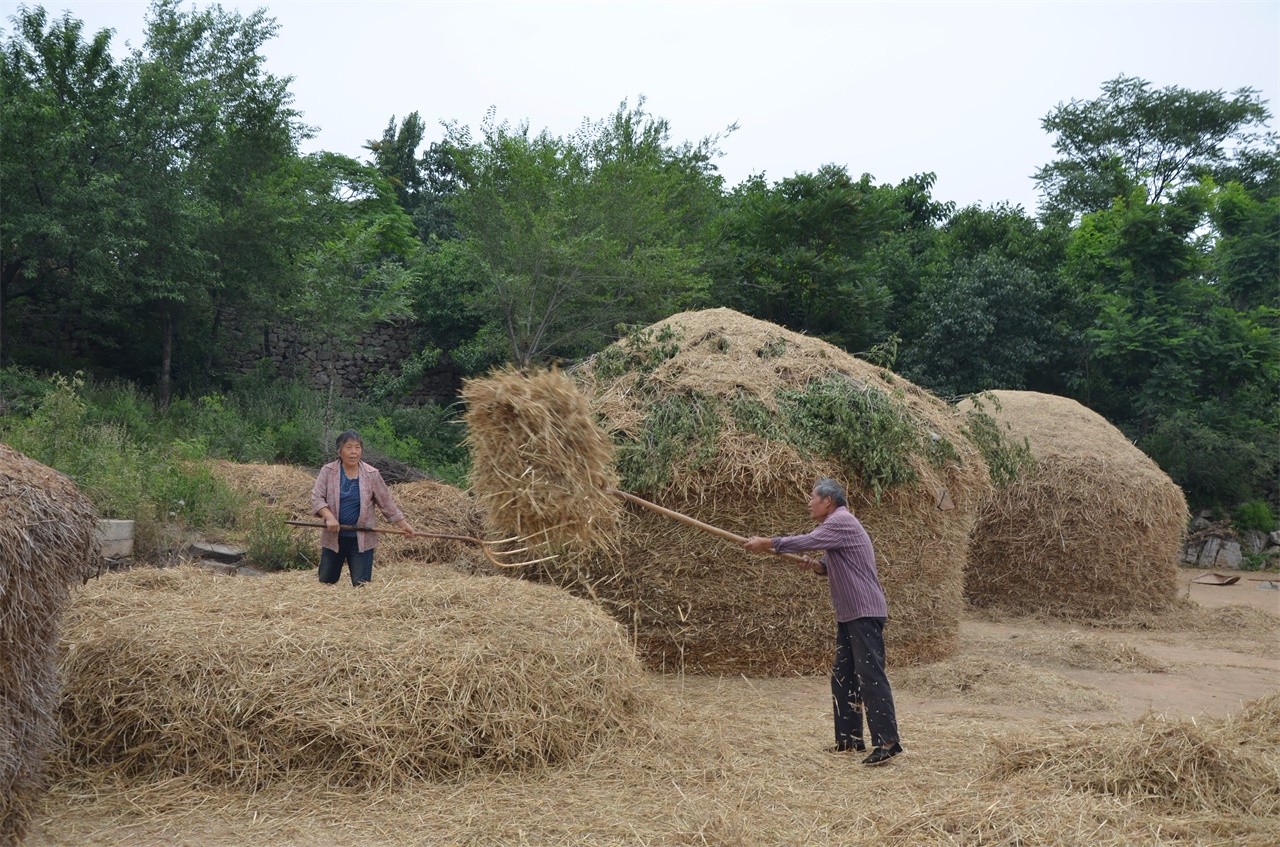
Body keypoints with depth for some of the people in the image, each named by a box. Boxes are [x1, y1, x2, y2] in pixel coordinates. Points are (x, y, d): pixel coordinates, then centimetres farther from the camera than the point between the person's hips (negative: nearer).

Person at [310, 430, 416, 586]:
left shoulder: (371, 474, -1)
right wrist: (329, 517, -25)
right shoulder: (328, 471, -2)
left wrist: (403, 524, 2)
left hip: (362, 540, -1)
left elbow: (387, 502, 5)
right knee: (325, 582, 9)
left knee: (361, 584, -2)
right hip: (334, 537, 1)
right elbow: (316, 497, -8)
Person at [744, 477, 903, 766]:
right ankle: (849, 739, 16)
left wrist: (767, 544, -14)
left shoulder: (842, 521, -13)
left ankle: (887, 742, -13)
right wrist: (819, 567, 1)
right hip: (848, 615, 11)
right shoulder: (835, 525, 19)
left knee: (870, 675, -13)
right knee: (842, 677, 11)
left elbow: (807, 542, -22)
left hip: (864, 613, -11)